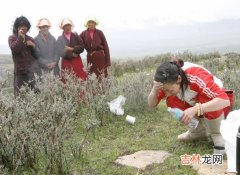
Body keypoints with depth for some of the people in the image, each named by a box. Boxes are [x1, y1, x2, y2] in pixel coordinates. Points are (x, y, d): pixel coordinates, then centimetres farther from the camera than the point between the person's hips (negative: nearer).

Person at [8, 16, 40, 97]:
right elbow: (14, 49, -12)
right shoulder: (12, 38, 8)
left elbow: (37, 54, 15)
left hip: (32, 69, 2)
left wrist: (33, 45, -3)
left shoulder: (30, 39, 16)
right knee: (19, 94, -7)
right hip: (20, 70, -2)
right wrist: (20, 37, -11)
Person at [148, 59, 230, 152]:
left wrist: (195, 109, -57)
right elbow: (151, 104, -20)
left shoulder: (197, 77, -39)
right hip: (194, 102, 5)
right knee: (171, 100, -20)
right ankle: (198, 130, 2)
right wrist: (154, 91, -41)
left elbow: (225, 100, -48)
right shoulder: (167, 83, -23)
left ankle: (217, 133, -7)